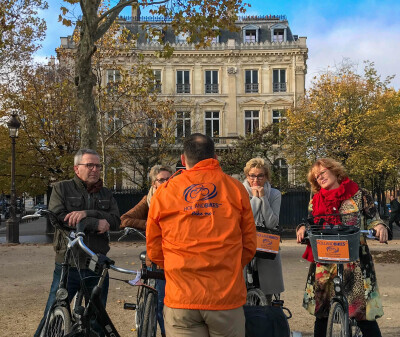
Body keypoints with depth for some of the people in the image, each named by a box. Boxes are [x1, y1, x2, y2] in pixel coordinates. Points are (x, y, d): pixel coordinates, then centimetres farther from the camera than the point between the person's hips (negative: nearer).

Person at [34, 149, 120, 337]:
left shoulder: (106, 195, 12)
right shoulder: (62, 189, 3)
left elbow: (115, 220, -5)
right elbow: (58, 218, -14)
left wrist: (87, 213, -20)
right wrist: (96, 223, -16)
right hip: (68, 266, -3)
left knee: (97, 321, 11)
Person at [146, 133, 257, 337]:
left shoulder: (164, 192, 3)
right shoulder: (235, 188, 3)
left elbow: (154, 251, 9)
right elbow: (249, 245, 7)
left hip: (181, 299, 0)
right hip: (226, 297, 0)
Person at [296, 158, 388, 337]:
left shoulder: (360, 195, 3)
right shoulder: (315, 201, 12)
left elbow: (373, 220, 3)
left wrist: (380, 226, -20)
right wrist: (302, 228, -10)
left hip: (355, 261, -3)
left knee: (364, 312, -6)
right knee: (321, 312, 8)